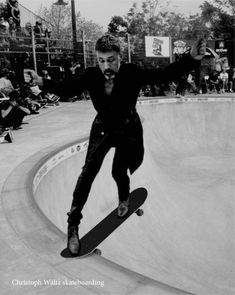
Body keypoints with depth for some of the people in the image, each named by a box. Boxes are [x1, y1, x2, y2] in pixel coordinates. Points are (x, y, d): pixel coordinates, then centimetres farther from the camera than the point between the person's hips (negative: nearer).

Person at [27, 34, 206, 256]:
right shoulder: (91, 76, -17)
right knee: (89, 170, -12)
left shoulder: (132, 73, -23)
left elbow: (164, 75, -25)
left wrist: (191, 59, -38)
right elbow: (70, 89, -2)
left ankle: (124, 198, 40)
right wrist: (43, 82, -12)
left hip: (128, 129, -1)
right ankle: (73, 225, -4)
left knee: (118, 171, -1)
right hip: (103, 128, 1)